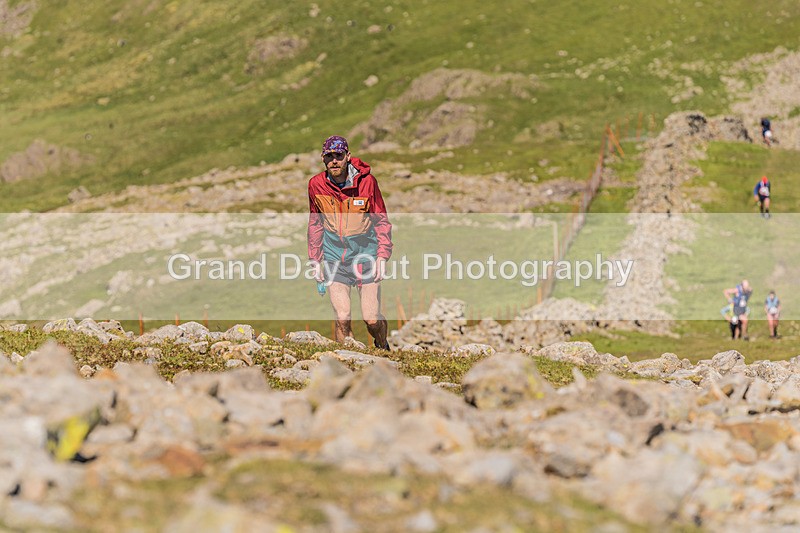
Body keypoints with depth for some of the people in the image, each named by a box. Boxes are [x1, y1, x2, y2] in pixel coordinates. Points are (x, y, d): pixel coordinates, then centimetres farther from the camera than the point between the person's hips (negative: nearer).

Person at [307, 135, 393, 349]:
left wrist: (382, 256, -5)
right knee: (342, 318, -8)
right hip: (335, 258, 2)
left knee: (372, 319, -3)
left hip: (365, 255, -1)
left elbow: (381, 220, 1)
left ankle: (383, 348, 29)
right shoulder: (316, 184, -1)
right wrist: (315, 260, 10)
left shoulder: (366, 180, -8)